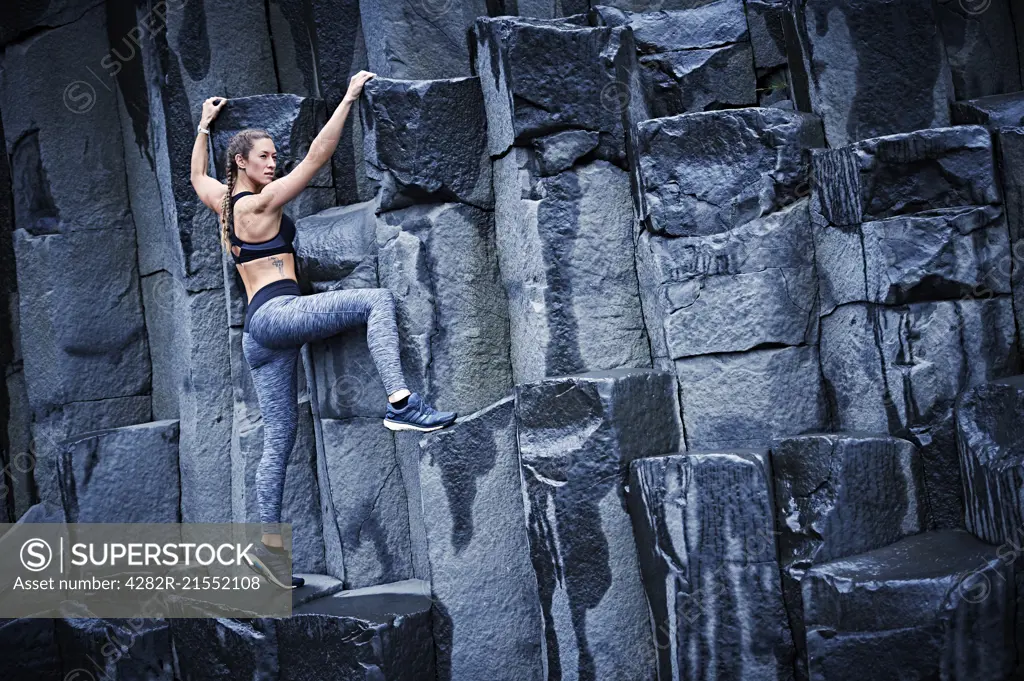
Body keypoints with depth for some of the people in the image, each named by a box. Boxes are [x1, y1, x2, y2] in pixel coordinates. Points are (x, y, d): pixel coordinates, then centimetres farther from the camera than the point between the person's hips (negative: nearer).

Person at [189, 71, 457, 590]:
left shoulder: (224, 202, 19)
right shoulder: (260, 202, -2)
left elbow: (196, 176, 42)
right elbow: (317, 157, -6)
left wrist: (204, 125, 50)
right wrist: (348, 98, -2)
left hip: (257, 329, 9)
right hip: (279, 312, -9)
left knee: (278, 440, 8)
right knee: (377, 299, -20)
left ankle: (269, 543, 8)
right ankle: (400, 403, -37)